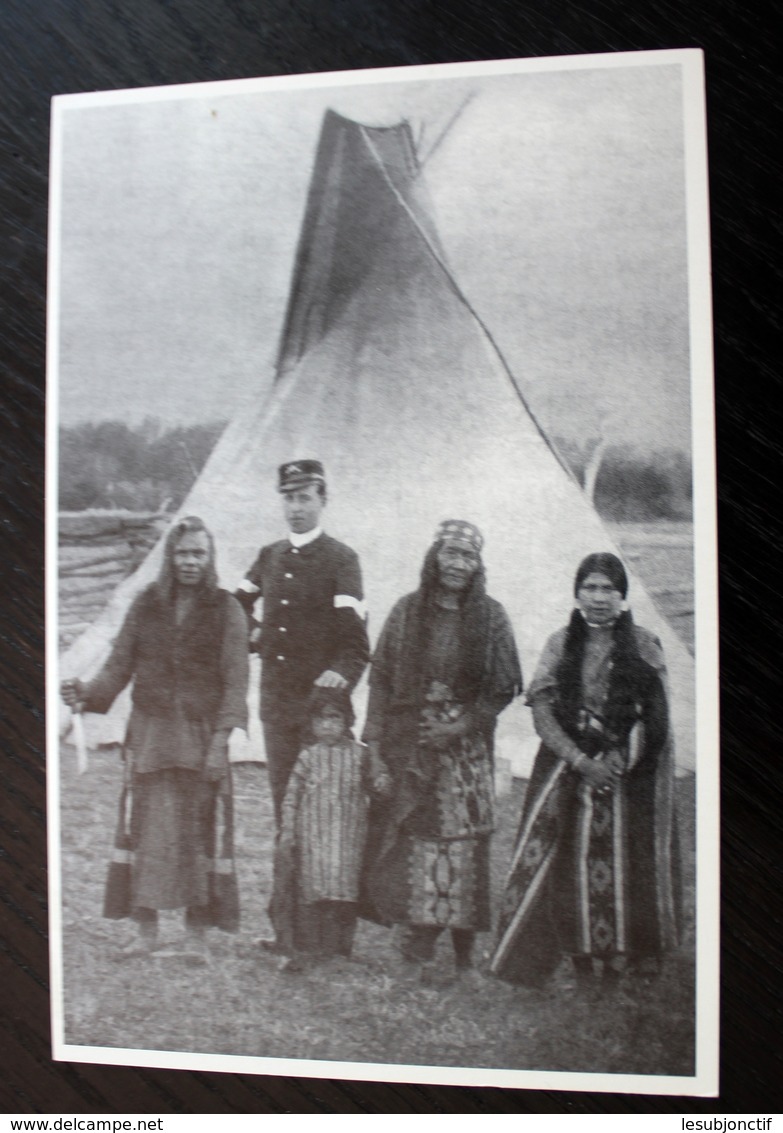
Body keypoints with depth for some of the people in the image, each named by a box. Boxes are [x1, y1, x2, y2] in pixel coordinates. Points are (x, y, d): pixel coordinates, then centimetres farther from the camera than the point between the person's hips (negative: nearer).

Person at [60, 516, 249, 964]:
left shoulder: (226, 609, -1)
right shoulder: (146, 606, 7)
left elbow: (235, 681, -5)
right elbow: (120, 667, 6)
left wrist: (221, 739, -14)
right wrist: (87, 692, -14)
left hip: (201, 738, -2)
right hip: (150, 734, 2)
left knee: (200, 832, 2)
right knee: (146, 831, 5)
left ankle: (197, 935, 15)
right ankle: (147, 930, 19)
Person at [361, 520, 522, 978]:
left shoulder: (491, 618, 2)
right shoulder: (407, 612, 4)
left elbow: (505, 688, 2)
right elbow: (381, 680, 4)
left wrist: (461, 725, -10)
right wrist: (375, 745, -2)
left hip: (467, 752, -1)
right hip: (408, 747, 1)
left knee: (463, 844, -1)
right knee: (410, 839, 0)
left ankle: (463, 948, 13)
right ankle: (419, 936, 14)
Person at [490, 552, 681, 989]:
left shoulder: (644, 645, 0)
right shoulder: (561, 644, 4)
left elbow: (654, 718, -3)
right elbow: (542, 711, -3)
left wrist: (618, 761, -13)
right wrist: (581, 762, -12)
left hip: (629, 776, -1)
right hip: (567, 768, 1)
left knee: (624, 862, 0)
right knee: (571, 862, 1)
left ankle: (617, 960, 13)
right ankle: (582, 965, 14)